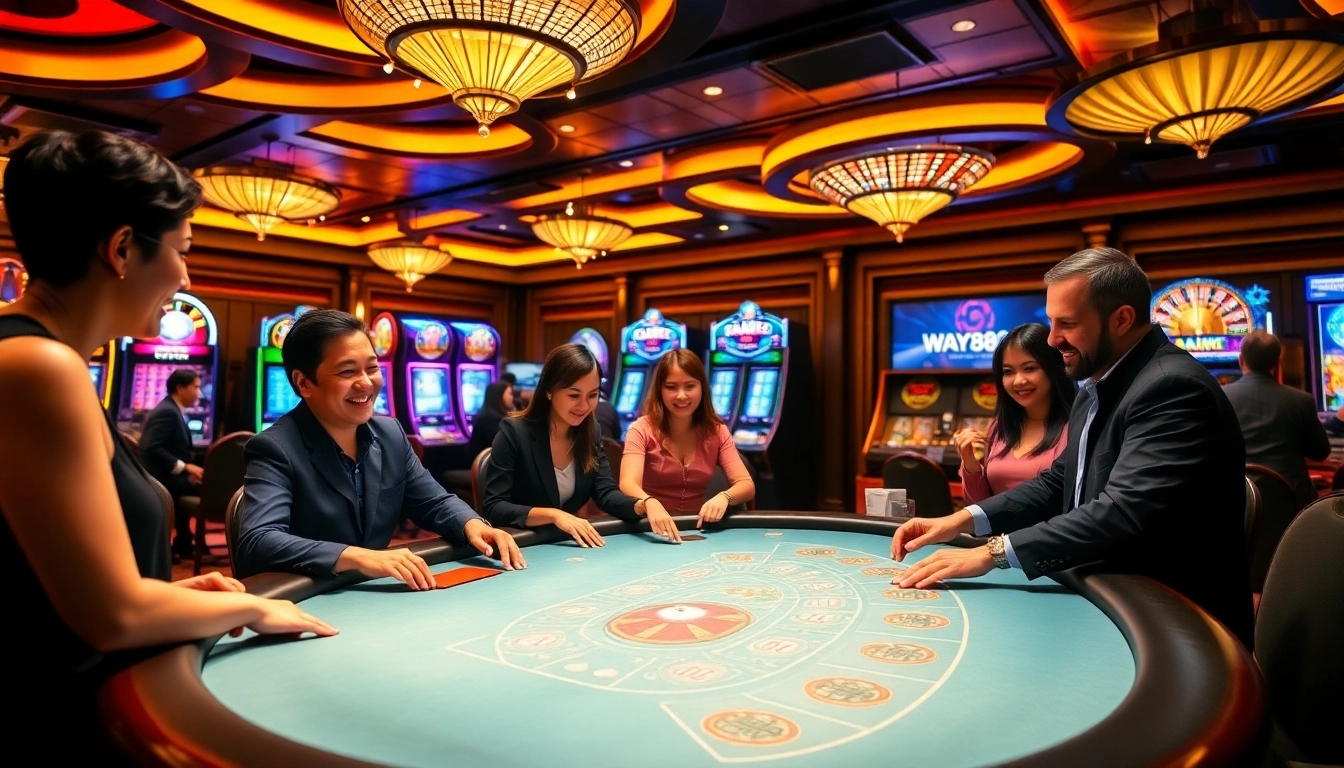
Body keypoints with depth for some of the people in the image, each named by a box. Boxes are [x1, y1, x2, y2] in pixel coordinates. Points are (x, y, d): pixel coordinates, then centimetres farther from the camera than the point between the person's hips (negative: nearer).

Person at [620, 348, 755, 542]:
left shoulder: (716, 431, 2)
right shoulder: (643, 429, -7)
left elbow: (747, 486, -6)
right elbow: (628, 484, -22)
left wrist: (724, 497, -29)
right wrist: (651, 504, -44)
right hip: (651, 529, -1)